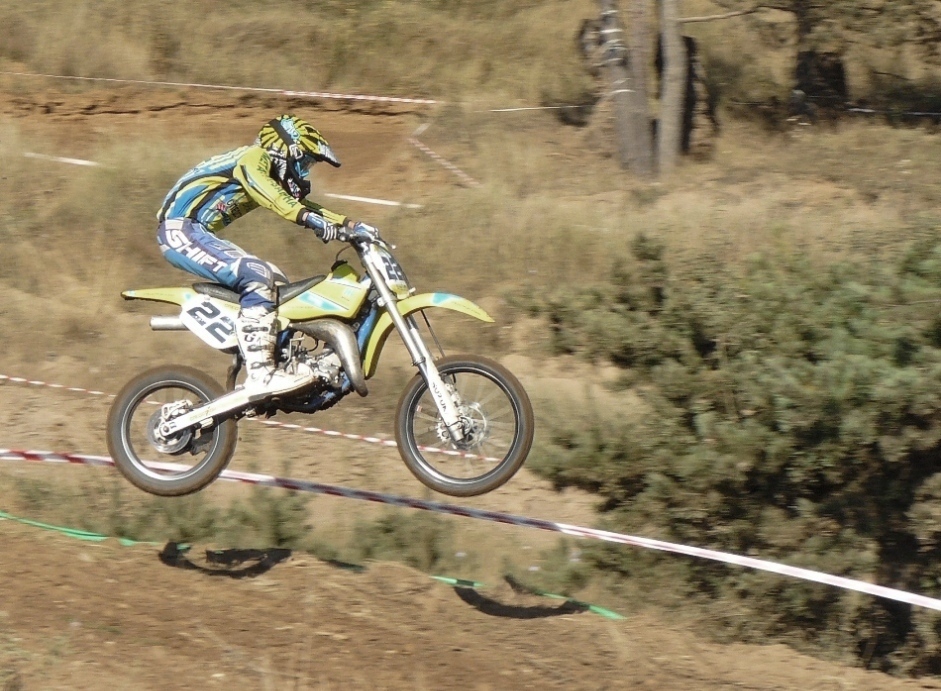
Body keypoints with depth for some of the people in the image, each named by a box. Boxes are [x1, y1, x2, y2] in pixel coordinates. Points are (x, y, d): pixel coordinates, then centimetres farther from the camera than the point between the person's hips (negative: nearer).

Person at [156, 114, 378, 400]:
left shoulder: (272, 176, 20)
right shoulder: (254, 158, -10)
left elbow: (300, 205, 19)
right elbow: (270, 197, -29)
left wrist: (351, 225, 7)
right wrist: (312, 220, -41)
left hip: (196, 232, 10)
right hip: (181, 229, -10)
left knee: (278, 284, 10)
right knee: (257, 276, -25)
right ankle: (259, 374, -30)